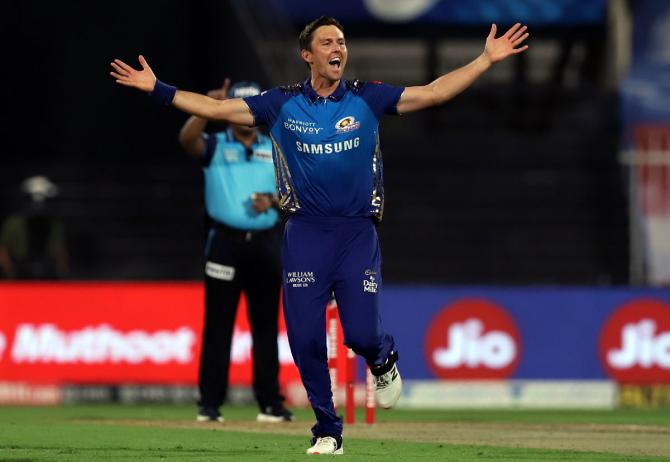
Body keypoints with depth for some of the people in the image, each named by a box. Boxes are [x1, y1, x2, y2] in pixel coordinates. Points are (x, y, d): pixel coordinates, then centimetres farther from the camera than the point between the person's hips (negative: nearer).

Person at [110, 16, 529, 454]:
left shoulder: (367, 99, 1)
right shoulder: (282, 104, 2)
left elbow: (434, 93, -4)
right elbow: (215, 108, 1)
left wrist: (486, 60, -11)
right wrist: (157, 88, -6)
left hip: (358, 235, -1)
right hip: (306, 236, 1)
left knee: (361, 333, -10)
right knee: (305, 338, -3)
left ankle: (384, 361, 29)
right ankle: (328, 431, 13)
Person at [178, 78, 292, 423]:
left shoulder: (275, 149, 14)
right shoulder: (214, 146, 4)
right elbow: (187, 139, -18)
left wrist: (272, 199, -10)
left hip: (265, 243, 3)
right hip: (225, 242, -3)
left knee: (266, 326, 5)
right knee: (218, 325, -4)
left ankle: (270, 403, 8)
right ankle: (210, 403, -3)